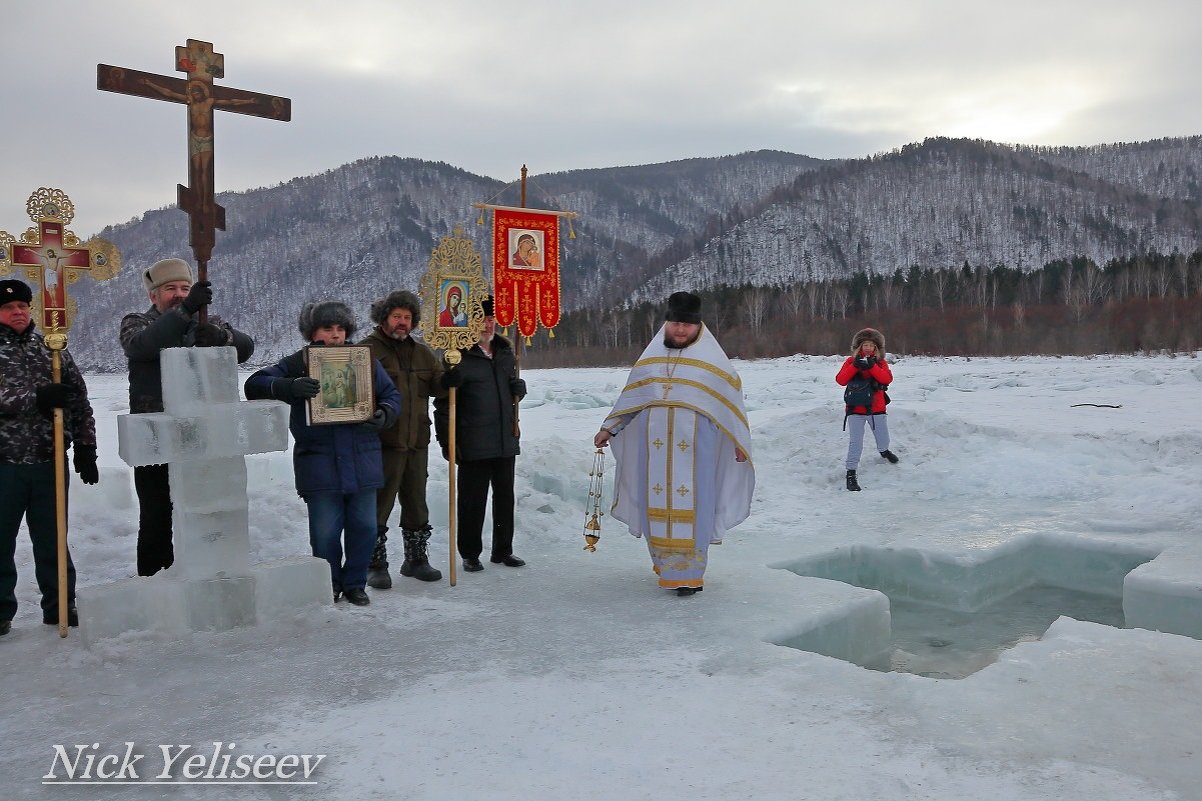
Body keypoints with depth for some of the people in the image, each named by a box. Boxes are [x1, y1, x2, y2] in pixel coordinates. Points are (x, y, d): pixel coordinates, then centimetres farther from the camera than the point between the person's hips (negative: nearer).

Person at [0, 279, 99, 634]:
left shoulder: (52, 350, 9)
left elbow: (80, 402, 10)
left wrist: (85, 448, 5)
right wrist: (37, 398, -22)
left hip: (50, 461, 2)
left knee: (51, 538, 11)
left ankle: (60, 606, 21)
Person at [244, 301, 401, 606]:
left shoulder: (365, 361, 8)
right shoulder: (298, 363, 1)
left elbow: (391, 394, 14)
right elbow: (254, 385, -7)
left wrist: (384, 414, -9)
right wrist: (289, 387, -26)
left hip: (362, 462, 2)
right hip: (319, 463, -2)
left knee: (364, 526, 8)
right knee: (325, 531, 1)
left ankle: (355, 583, 25)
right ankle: (329, 586, 22)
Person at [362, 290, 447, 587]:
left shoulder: (422, 352, 15)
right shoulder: (368, 350, -4)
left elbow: (437, 386, 13)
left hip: (417, 442, 6)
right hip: (382, 442, -6)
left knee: (416, 503, 14)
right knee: (379, 504, 0)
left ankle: (416, 559, 27)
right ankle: (376, 565, 12)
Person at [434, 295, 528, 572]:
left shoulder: (506, 352, 11)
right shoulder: (459, 357, -9)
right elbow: (444, 403, -10)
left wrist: (519, 388, 2)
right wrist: (447, 441, -14)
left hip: (506, 442, 6)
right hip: (473, 445, -6)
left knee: (505, 497, 14)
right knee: (472, 500, 4)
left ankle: (503, 551, 27)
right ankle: (470, 555, 18)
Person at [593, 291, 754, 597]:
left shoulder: (712, 357, 1)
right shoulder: (651, 355, 12)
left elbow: (731, 400, 2)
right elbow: (630, 397, 17)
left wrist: (740, 442, -1)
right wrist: (608, 429, 15)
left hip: (695, 447, -3)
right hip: (655, 446, 4)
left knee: (690, 505, -4)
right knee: (658, 504, 5)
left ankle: (689, 573, 3)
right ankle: (666, 565, 18)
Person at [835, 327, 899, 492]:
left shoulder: (880, 362, 2)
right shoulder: (851, 361, -2)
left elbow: (888, 379, -16)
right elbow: (840, 380, -16)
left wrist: (872, 366, -27)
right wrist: (854, 366, -28)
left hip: (877, 408, 3)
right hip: (856, 409, -3)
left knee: (883, 439, 18)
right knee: (855, 442, -11)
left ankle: (884, 451, 53)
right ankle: (851, 473, -4)